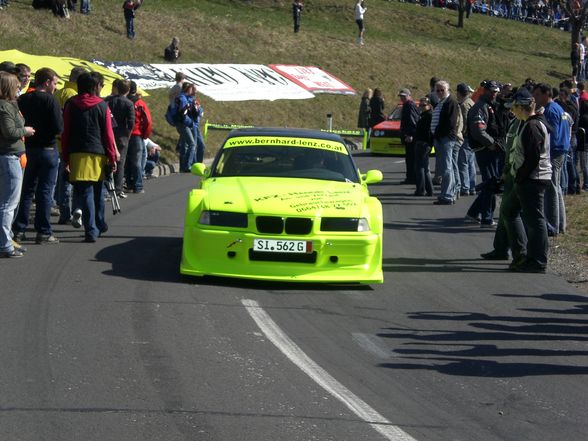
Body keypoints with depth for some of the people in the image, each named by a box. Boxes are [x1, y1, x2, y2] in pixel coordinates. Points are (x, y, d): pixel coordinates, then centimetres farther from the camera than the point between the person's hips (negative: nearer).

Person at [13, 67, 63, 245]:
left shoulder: (22, 100, 2)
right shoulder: (50, 100, -14)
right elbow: (58, 128, -17)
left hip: (27, 149, 5)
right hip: (47, 149, -5)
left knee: (26, 190, 13)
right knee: (45, 191, 0)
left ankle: (19, 229, 12)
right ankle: (43, 232, 1)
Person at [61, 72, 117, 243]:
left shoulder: (71, 105, 3)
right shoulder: (102, 106, 0)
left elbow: (65, 133, 4)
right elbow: (108, 134, 0)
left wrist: (65, 158, 9)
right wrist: (112, 158, 6)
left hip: (77, 154, 0)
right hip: (98, 153, 0)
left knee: (85, 192, -2)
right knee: (98, 190, 17)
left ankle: (91, 230, -10)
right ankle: (100, 224, 31)